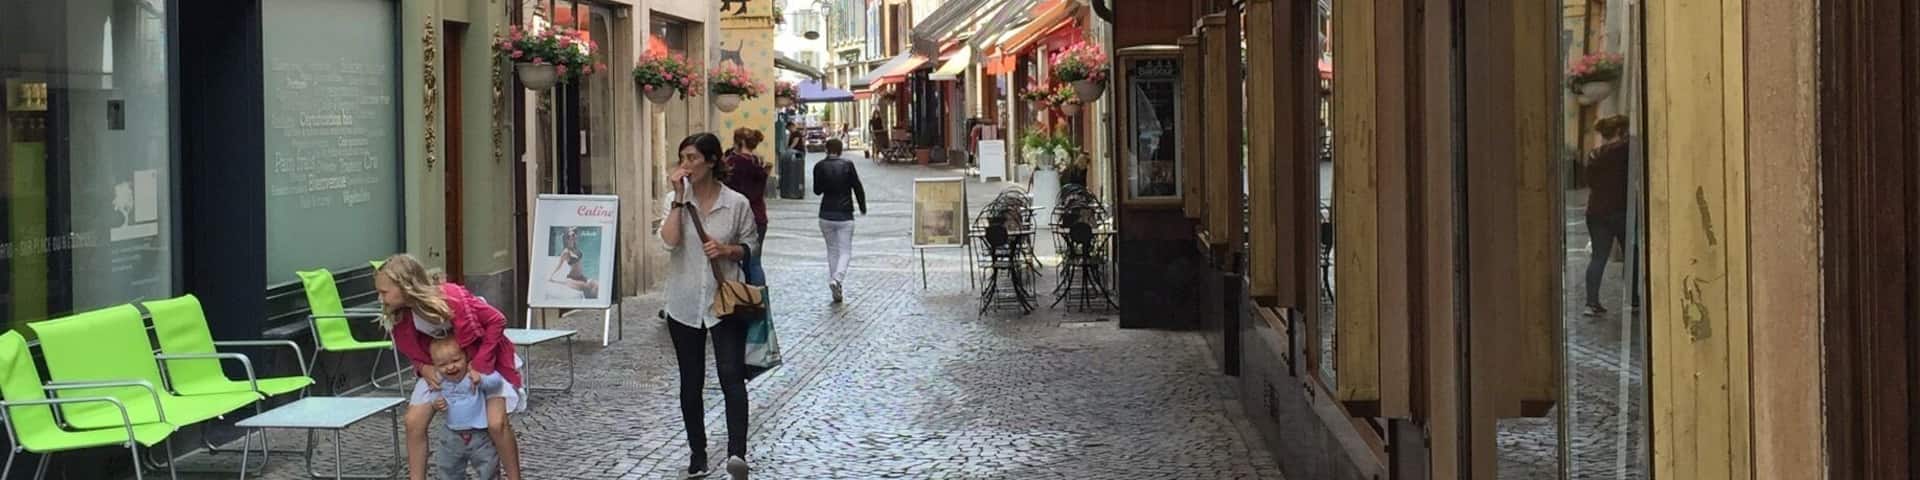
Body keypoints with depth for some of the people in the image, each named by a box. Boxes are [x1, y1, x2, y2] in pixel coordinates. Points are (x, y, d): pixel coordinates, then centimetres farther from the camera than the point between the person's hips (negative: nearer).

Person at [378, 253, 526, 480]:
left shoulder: (453, 300, -36)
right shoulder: (400, 316, -17)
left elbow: (496, 320, -25)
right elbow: (411, 350, 2)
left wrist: (480, 364, -26)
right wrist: (423, 367, -18)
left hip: (484, 359, -5)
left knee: (496, 423, -18)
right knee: (414, 421, -6)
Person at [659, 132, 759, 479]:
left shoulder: (736, 203, -3)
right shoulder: (676, 200, 1)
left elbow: (750, 246, 8)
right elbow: (668, 241, -14)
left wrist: (727, 249, -12)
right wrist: (679, 197, -15)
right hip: (685, 304, 3)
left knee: (731, 375, -15)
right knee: (691, 382, 10)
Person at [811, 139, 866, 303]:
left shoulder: (819, 166, -3)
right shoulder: (847, 165, -7)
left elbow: (817, 190, 6)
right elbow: (858, 188, -4)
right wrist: (862, 207, 9)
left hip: (826, 215, 2)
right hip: (844, 215, -2)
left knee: (832, 251, 14)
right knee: (845, 251, 2)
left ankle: (836, 289, 13)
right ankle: (837, 279, -23)